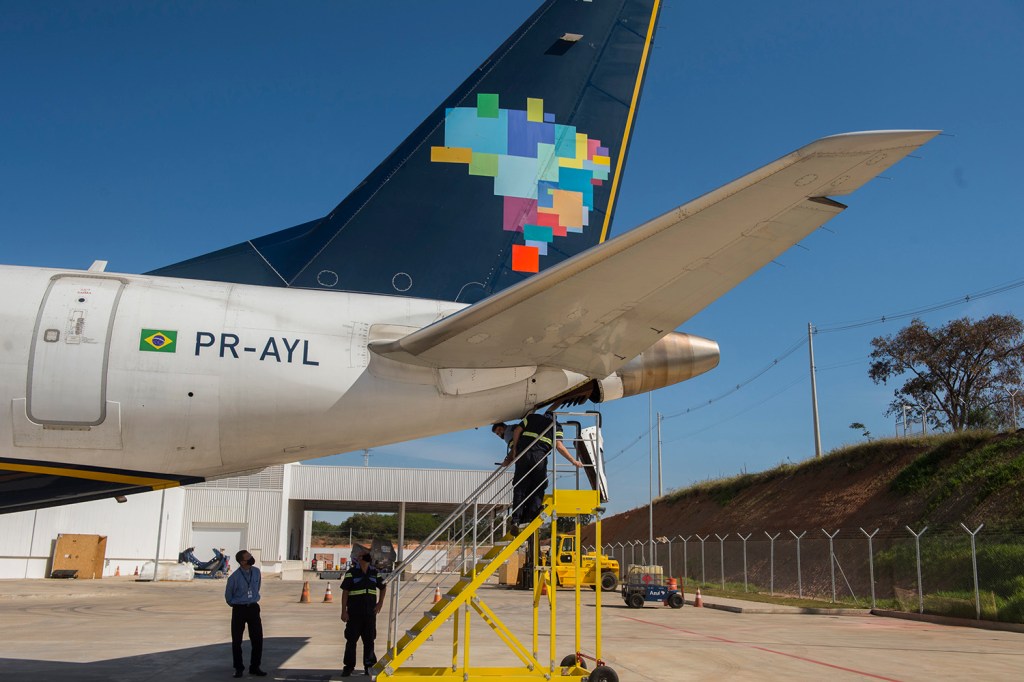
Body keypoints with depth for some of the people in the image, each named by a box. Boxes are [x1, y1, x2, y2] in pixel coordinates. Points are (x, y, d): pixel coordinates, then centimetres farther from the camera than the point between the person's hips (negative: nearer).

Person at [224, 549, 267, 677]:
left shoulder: (256, 572, -2)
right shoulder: (234, 577, -15)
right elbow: (228, 596, 2)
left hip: (253, 608, 3)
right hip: (239, 609, -3)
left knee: (257, 639, 2)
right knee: (237, 640, 5)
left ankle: (255, 667, 15)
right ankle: (239, 668, 20)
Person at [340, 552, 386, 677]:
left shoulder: (374, 572, 7)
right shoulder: (351, 572, -6)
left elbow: (382, 587, 20)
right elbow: (345, 592, -7)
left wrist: (380, 603, 9)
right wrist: (344, 611, -10)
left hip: (370, 612, 4)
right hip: (354, 613, -4)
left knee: (369, 640, 9)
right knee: (351, 640, 3)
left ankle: (369, 666, 19)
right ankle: (348, 666, 13)